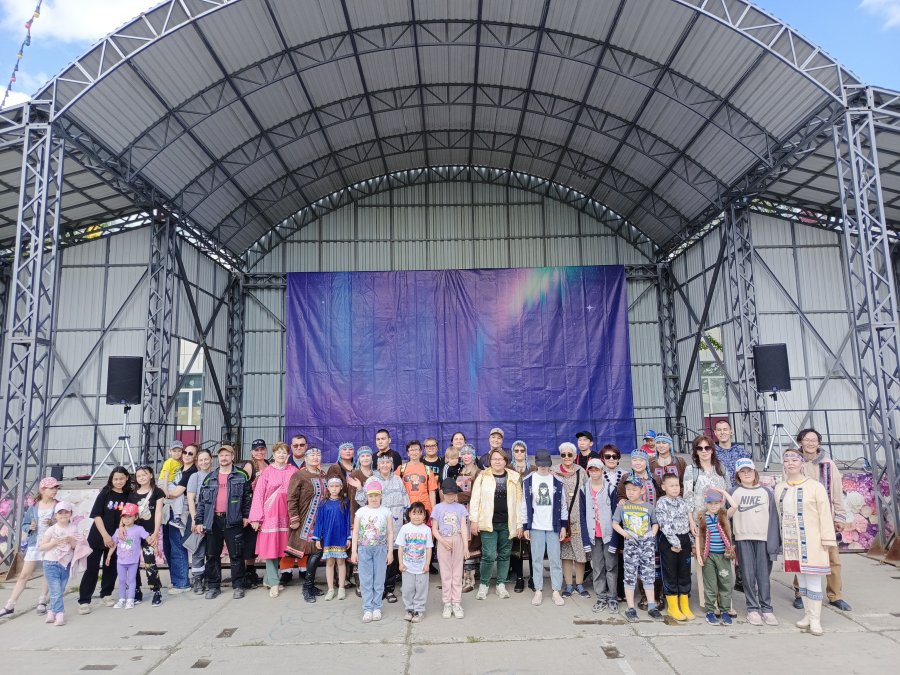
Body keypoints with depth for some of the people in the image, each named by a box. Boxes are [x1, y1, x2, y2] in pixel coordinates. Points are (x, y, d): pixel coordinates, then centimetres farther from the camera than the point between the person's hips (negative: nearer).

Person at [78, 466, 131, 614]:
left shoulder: (129, 495, -1)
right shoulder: (105, 493, -6)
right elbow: (96, 515, -9)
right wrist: (105, 535, -14)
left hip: (115, 539, 2)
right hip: (98, 537, -2)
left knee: (111, 567, 11)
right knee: (91, 568, -2)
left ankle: (106, 594, 27)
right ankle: (84, 601, 4)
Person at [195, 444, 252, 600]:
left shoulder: (241, 476, 3)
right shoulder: (209, 478, 11)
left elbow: (247, 498, 5)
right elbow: (201, 500, 10)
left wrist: (246, 516, -2)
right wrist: (199, 521, 4)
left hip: (233, 521, -3)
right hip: (213, 521, 3)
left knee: (236, 555, 0)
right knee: (212, 555, 9)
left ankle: (238, 586, 10)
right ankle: (213, 586, 21)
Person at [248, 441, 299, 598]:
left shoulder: (293, 471, 5)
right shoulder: (267, 471, 0)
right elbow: (258, 494, -3)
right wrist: (256, 517, -8)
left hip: (286, 513, 2)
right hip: (270, 513, -2)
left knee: (279, 546, 6)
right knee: (270, 546, -1)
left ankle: (268, 579, 20)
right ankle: (274, 583, 6)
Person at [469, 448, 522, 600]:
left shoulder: (513, 478, 4)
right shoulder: (483, 477, 0)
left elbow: (518, 501, 5)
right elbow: (475, 499, 1)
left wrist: (519, 524, 3)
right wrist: (474, 520, -5)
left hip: (507, 524, 2)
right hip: (489, 523, -2)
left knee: (504, 555, 10)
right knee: (489, 555, -6)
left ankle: (501, 585, 25)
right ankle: (483, 585, 13)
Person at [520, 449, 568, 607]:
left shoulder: (557, 481, 1)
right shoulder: (528, 481, 0)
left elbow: (563, 504, 4)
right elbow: (525, 505, 2)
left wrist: (564, 526, 0)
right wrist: (525, 527, 0)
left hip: (553, 526, 0)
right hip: (535, 526, 0)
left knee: (555, 559, 3)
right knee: (537, 559, 5)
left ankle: (556, 591, 12)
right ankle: (538, 591, 14)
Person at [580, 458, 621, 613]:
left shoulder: (611, 489, -5)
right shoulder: (584, 490, 2)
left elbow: (615, 515, -6)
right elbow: (582, 516, 2)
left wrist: (614, 539, -11)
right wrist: (585, 539, -4)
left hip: (609, 534, -2)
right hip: (593, 535, 2)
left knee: (611, 566, 4)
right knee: (597, 568, 8)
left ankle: (612, 598, 14)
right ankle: (601, 597, 18)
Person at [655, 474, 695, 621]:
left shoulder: (684, 502, 9)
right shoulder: (661, 502, -8)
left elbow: (690, 521, 14)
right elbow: (665, 525, -15)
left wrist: (691, 541, 5)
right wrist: (675, 543, -17)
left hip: (684, 539, 5)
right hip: (669, 541, -5)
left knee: (685, 572, 10)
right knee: (670, 573, 2)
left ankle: (685, 606, 21)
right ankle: (673, 608, 12)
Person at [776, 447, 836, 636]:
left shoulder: (815, 486, -6)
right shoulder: (779, 488, 8)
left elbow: (825, 514, -7)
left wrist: (827, 540, -10)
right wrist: (781, 539, 10)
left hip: (811, 542, -4)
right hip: (791, 542, 4)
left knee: (813, 580, 0)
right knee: (801, 579, 12)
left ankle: (815, 619, 10)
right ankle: (808, 614, 24)